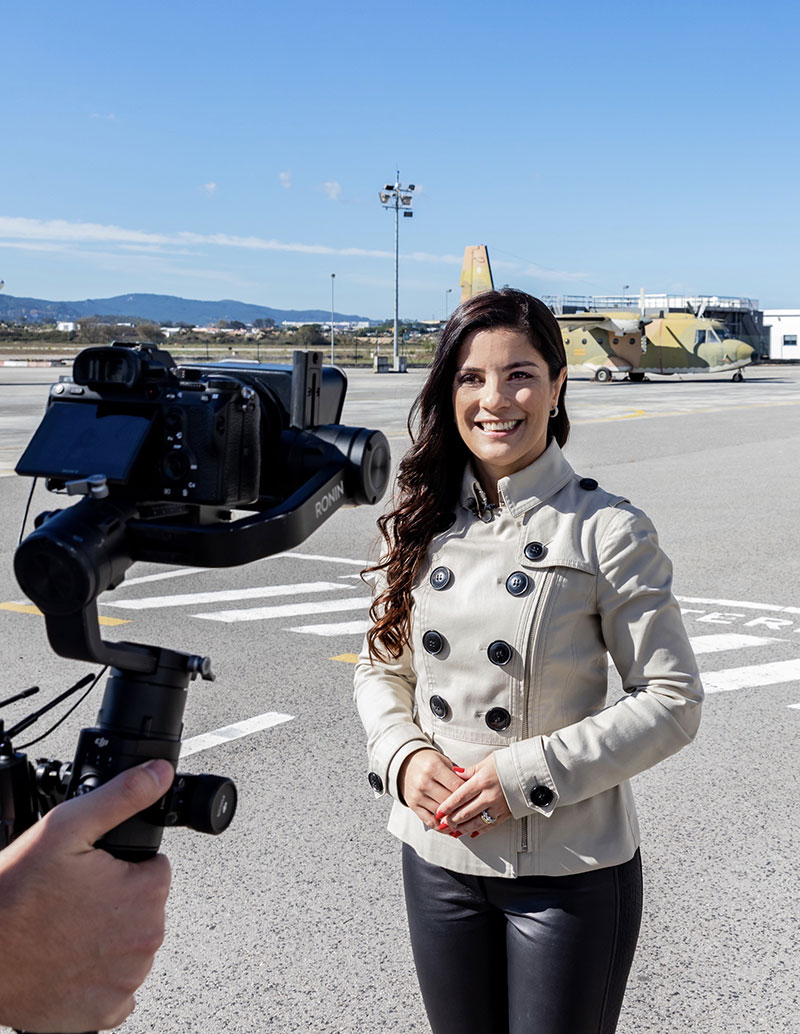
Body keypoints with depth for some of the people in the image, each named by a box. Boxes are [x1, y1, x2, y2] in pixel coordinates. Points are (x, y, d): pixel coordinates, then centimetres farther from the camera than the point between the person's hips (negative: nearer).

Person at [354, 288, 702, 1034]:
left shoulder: (607, 531, -13)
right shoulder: (420, 523, 1)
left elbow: (672, 702, -11)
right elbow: (380, 669, 10)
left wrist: (528, 774, -19)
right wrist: (402, 756, -9)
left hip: (570, 871, -4)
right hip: (438, 856, 4)